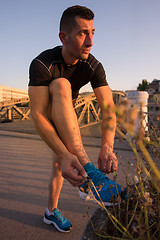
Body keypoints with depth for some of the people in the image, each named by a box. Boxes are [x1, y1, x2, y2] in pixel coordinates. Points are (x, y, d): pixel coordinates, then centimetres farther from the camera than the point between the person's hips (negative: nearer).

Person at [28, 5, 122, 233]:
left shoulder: (93, 66, -21)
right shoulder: (42, 64, -32)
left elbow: (108, 108, -29)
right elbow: (37, 114, -40)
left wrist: (107, 147, -47)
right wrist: (64, 154, -54)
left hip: (66, 116, 4)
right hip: (46, 114, -4)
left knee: (59, 163, 2)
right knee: (61, 85, -36)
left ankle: (51, 211, 29)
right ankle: (88, 174, -45)